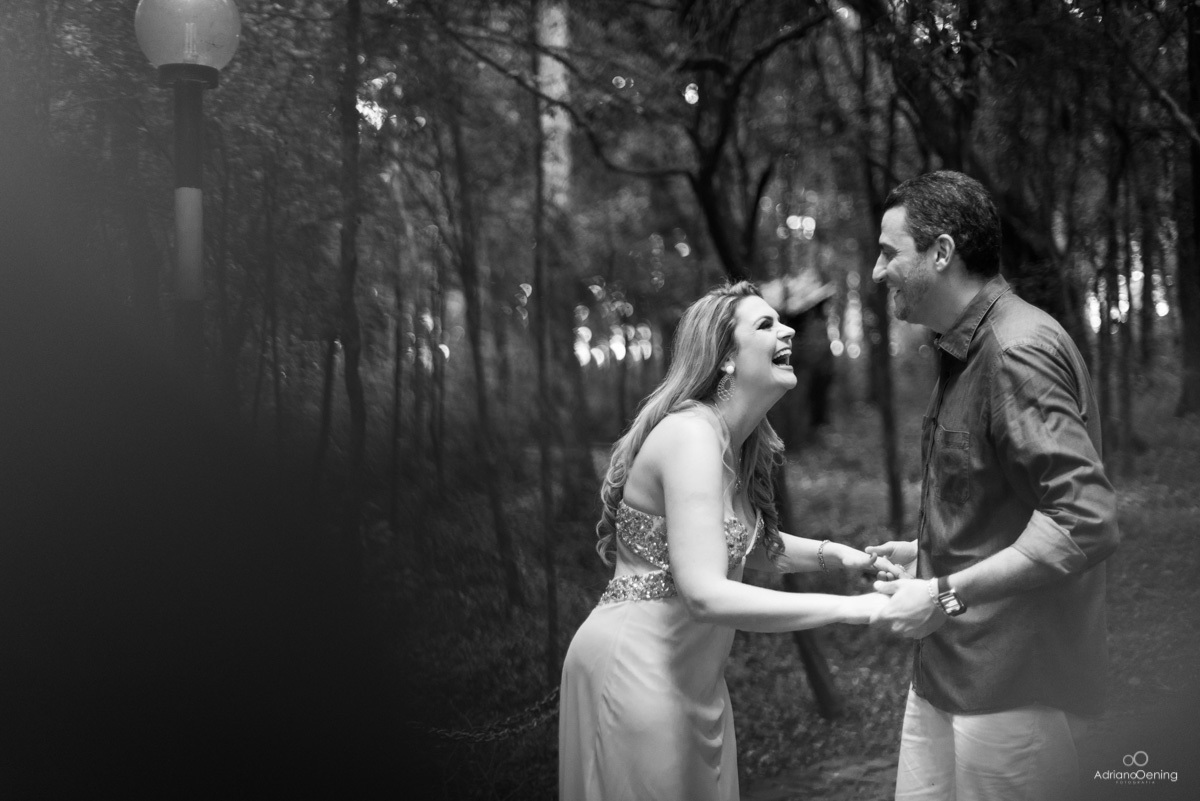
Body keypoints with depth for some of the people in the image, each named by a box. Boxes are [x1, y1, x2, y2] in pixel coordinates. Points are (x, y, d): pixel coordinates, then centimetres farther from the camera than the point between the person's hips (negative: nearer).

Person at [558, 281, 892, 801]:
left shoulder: (742, 445, 5)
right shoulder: (691, 433, -22)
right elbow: (705, 594, -30)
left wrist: (832, 554, 5)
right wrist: (849, 608, -27)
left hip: (691, 671, 9)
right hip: (635, 666, -9)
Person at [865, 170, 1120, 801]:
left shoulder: (1018, 351, -18)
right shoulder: (966, 350, 16)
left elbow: (1085, 521, -26)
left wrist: (947, 596, -23)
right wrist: (926, 553, 15)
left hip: (1008, 686, -9)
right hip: (946, 672, 9)